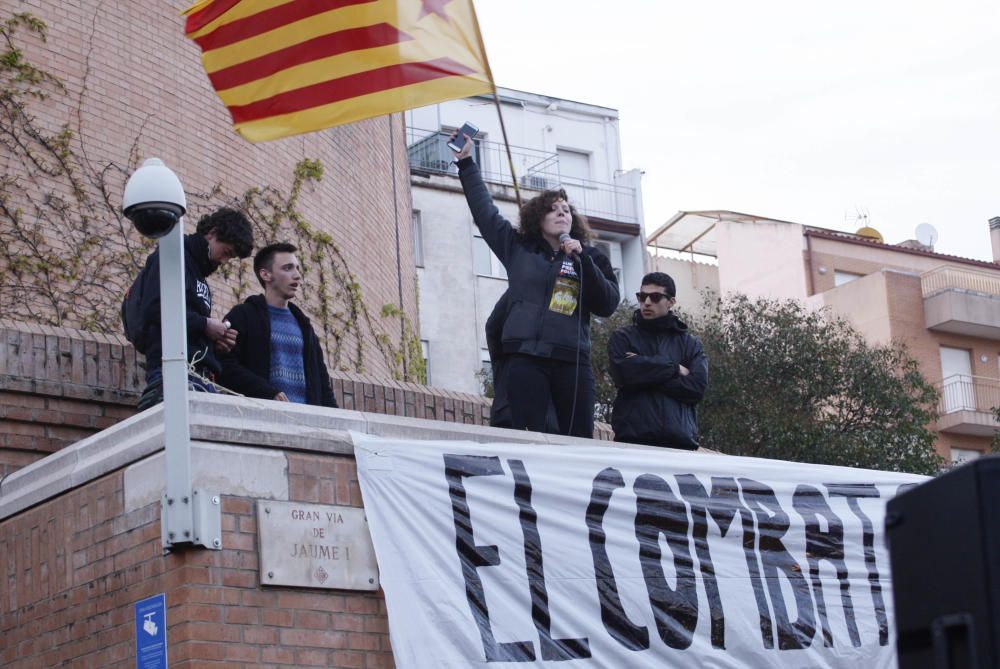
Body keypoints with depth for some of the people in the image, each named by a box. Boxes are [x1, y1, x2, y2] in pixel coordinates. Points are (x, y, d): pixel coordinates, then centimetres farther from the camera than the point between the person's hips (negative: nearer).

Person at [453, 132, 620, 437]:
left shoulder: (591, 257, 14)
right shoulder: (518, 247, 17)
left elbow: (608, 304, 2)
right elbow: (484, 211, 24)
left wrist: (582, 261, -7)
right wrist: (466, 163, 26)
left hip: (572, 359, 0)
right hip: (526, 357, 0)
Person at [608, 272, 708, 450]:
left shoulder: (690, 344, 17)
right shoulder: (622, 338, 15)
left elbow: (697, 387, 1)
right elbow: (623, 372, -5)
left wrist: (644, 372, -3)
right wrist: (674, 368, -1)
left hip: (680, 441, 1)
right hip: (632, 439, -1)